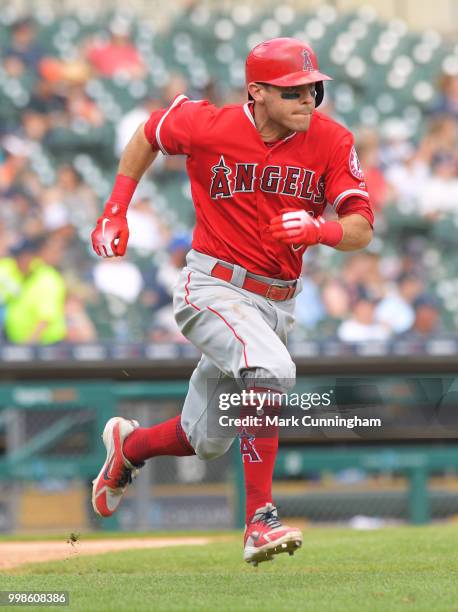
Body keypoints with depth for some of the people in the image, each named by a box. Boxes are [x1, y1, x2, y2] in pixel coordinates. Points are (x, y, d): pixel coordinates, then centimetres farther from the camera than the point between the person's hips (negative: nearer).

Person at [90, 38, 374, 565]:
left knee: (206, 441, 14)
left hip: (275, 303, 5)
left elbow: (361, 229, -11)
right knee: (271, 368, -34)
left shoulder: (331, 142, -7)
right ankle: (260, 523, -30)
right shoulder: (209, 126, -12)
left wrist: (320, 230, -33)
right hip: (213, 288, -5)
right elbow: (148, 135, 8)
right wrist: (115, 213, 4)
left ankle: (129, 444, 48)